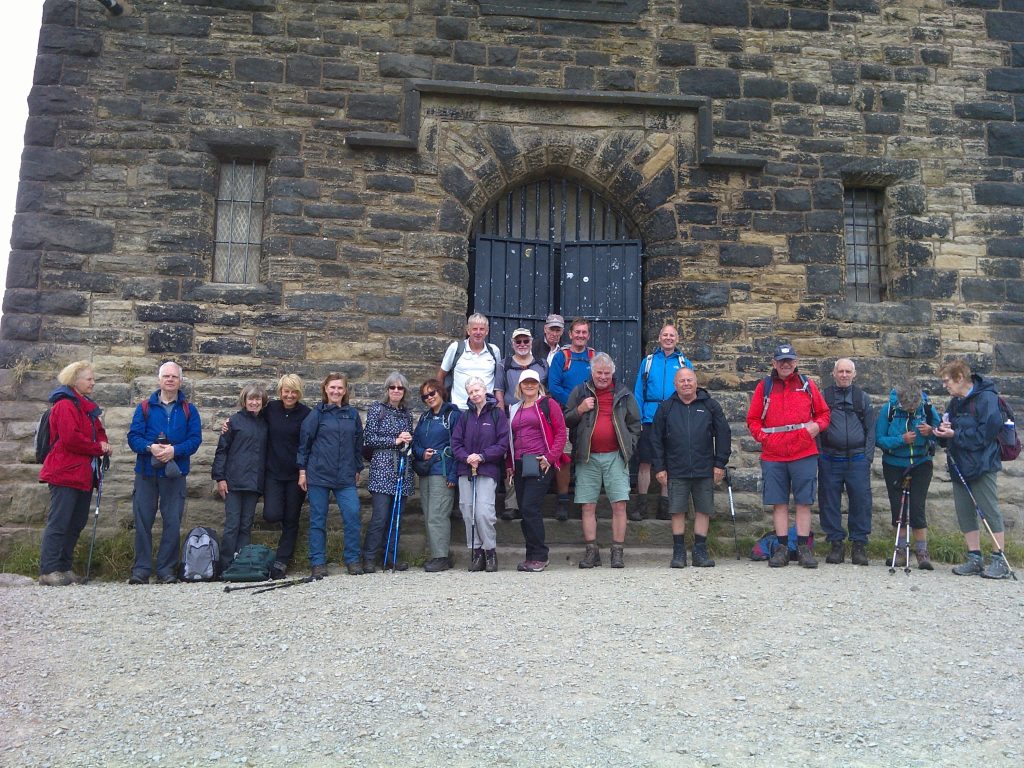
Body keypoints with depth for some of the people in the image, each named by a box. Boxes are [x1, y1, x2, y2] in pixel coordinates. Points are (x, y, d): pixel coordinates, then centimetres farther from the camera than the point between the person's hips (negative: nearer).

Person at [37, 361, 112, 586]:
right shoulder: (65, 405, -11)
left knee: (77, 523, 12)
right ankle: (48, 571, -3)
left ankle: (64, 568, 19)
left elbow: (98, 431, 22)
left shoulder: (87, 406, 19)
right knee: (59, 523, -7)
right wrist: (99, 448, -11)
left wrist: (103, 444, -1)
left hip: (84, 473, 10)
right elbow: (71, 438, -20)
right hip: (66, 473, -10)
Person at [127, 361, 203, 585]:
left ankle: (167, 569, 11)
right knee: (143, 521, 2)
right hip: (146, 472, 0)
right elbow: (133, 436, 0)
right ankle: (141, 569, 11)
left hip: (175, 473, 0)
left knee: (173, 522, 2)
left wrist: (174, 450, -18)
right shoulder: (145, 407, 8)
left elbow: (195, 439, -2)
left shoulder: (189, 410, 7)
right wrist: (150, 448, -20)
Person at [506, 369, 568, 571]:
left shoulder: (548, 404, 2)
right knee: (525, 511, 5)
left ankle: (540, 556, -4)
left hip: (540, 464, -6)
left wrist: (550, 457, -13)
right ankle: (532, 557, 13)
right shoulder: (514, 410, 20)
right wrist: (509, 464, 15)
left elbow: (561, 432, -4)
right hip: (519, 465, 6)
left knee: (529, 508, -13)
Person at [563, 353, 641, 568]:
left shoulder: (624, 394, 11)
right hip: (587, 457, 1)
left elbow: (635, 423, 16)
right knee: (588, 506, 1)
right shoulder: (580, 392, 10)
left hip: (615, 456, 0)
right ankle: (591, 551, 9)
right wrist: (580, 410, -7)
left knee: (619, 505, -5)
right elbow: (566, 421, 11)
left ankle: (617, 552, 3)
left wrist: (629, 446, 3)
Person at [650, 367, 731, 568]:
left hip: (705, 470, 0)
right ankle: (678, 553, 11)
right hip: (676, 472, 0)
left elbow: (723, 435, 6)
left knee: (703, 510, 5)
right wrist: (659, 467, 1)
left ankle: (700, 552, 16)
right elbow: (656, 440, 6)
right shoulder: (665, 408, 6)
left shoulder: (710, 406, 5)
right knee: (677, 511, 2)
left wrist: (720, 463, 2)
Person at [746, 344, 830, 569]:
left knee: (804, 502, 3)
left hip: (804, 454, 0)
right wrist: (762, 436, -6)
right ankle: (782, 548, 11)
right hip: (773, 455, 0)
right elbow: (752, 419, 10)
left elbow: (823, 412, 15)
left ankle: (804, 548, 10)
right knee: (778, 503, 4)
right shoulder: (764, 387, 9)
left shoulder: (807, 385, 10)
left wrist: (817, 425, -6)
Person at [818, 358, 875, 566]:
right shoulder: (823, 397, 8)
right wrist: (819, 455, -1)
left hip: (857, 460, 0)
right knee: (830, 502, 3)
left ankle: (859, 545, 8)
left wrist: (868, 456, 1)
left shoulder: (863, 398, 12)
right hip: (830, 460, 0)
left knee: (861, 501, -2)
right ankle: (836, 544, 13)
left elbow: (871, 430, 11)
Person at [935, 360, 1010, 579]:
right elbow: (947, 437, 21)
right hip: (959, 467, 8)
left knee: (990, 511, -3)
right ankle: (974, 558, 15)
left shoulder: (986, 398, -11)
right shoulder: (955, 403, 15)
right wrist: (943, 430, -1)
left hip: (981, 467, -8)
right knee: (964, 514, 8)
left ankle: (999, 560, 4)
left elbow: (986, 433, -19)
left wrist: (955, 435, -15)